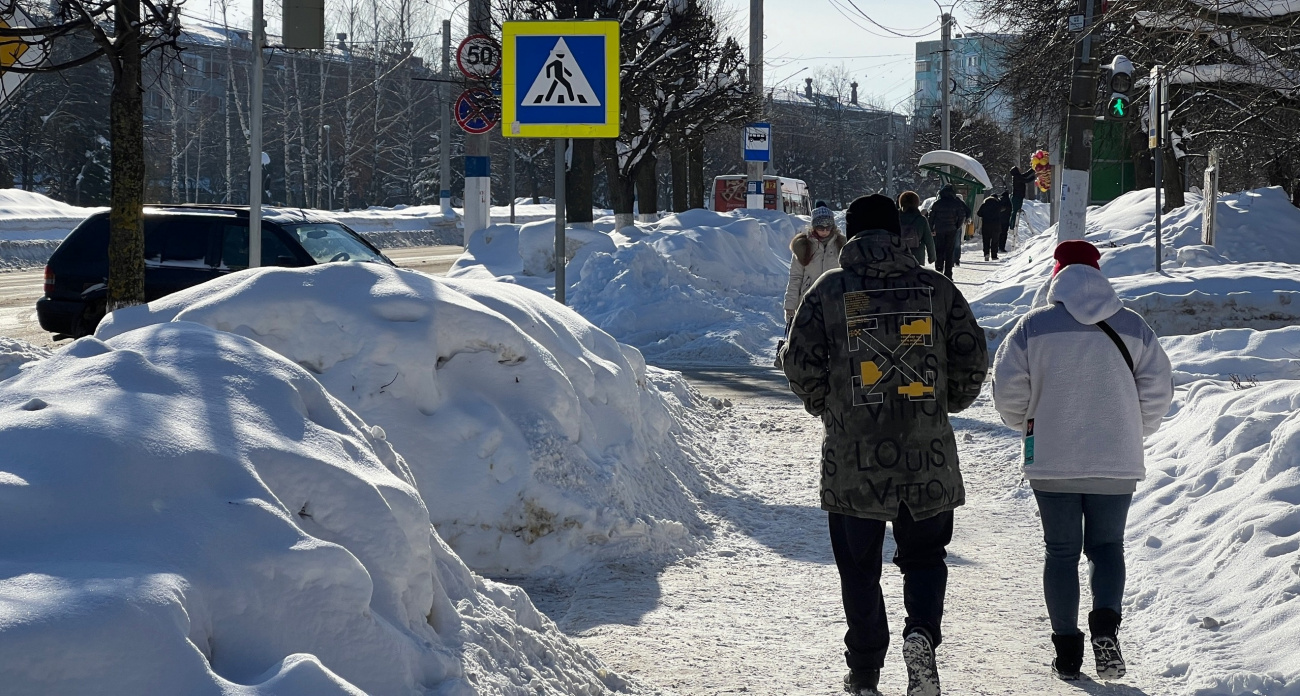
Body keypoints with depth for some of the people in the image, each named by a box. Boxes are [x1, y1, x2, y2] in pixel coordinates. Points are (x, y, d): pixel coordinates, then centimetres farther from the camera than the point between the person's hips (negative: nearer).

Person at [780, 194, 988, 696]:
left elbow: (800, 362, -4)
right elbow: (972, 358, 2)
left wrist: (825, 406, 15)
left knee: (859, 567, 11)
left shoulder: (829, 290, -3)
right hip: (927, 456, 1)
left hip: (853, 454, -1)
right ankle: (922, 632, -10)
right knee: (924, 556, 16)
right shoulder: (936, 288, 1)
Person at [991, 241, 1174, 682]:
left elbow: (1007, 387, -7)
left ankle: (1067, 651, 9)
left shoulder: (1034, 325, -4)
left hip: (1052, 464, -1)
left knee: (1061, 553, 10)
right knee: (1106, 547, 14)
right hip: (1117, 464, 1)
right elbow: (1158, 388, -1)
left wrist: (1026, 423, 13)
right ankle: (1105, 625, -11)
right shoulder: (1132, 326, 1)